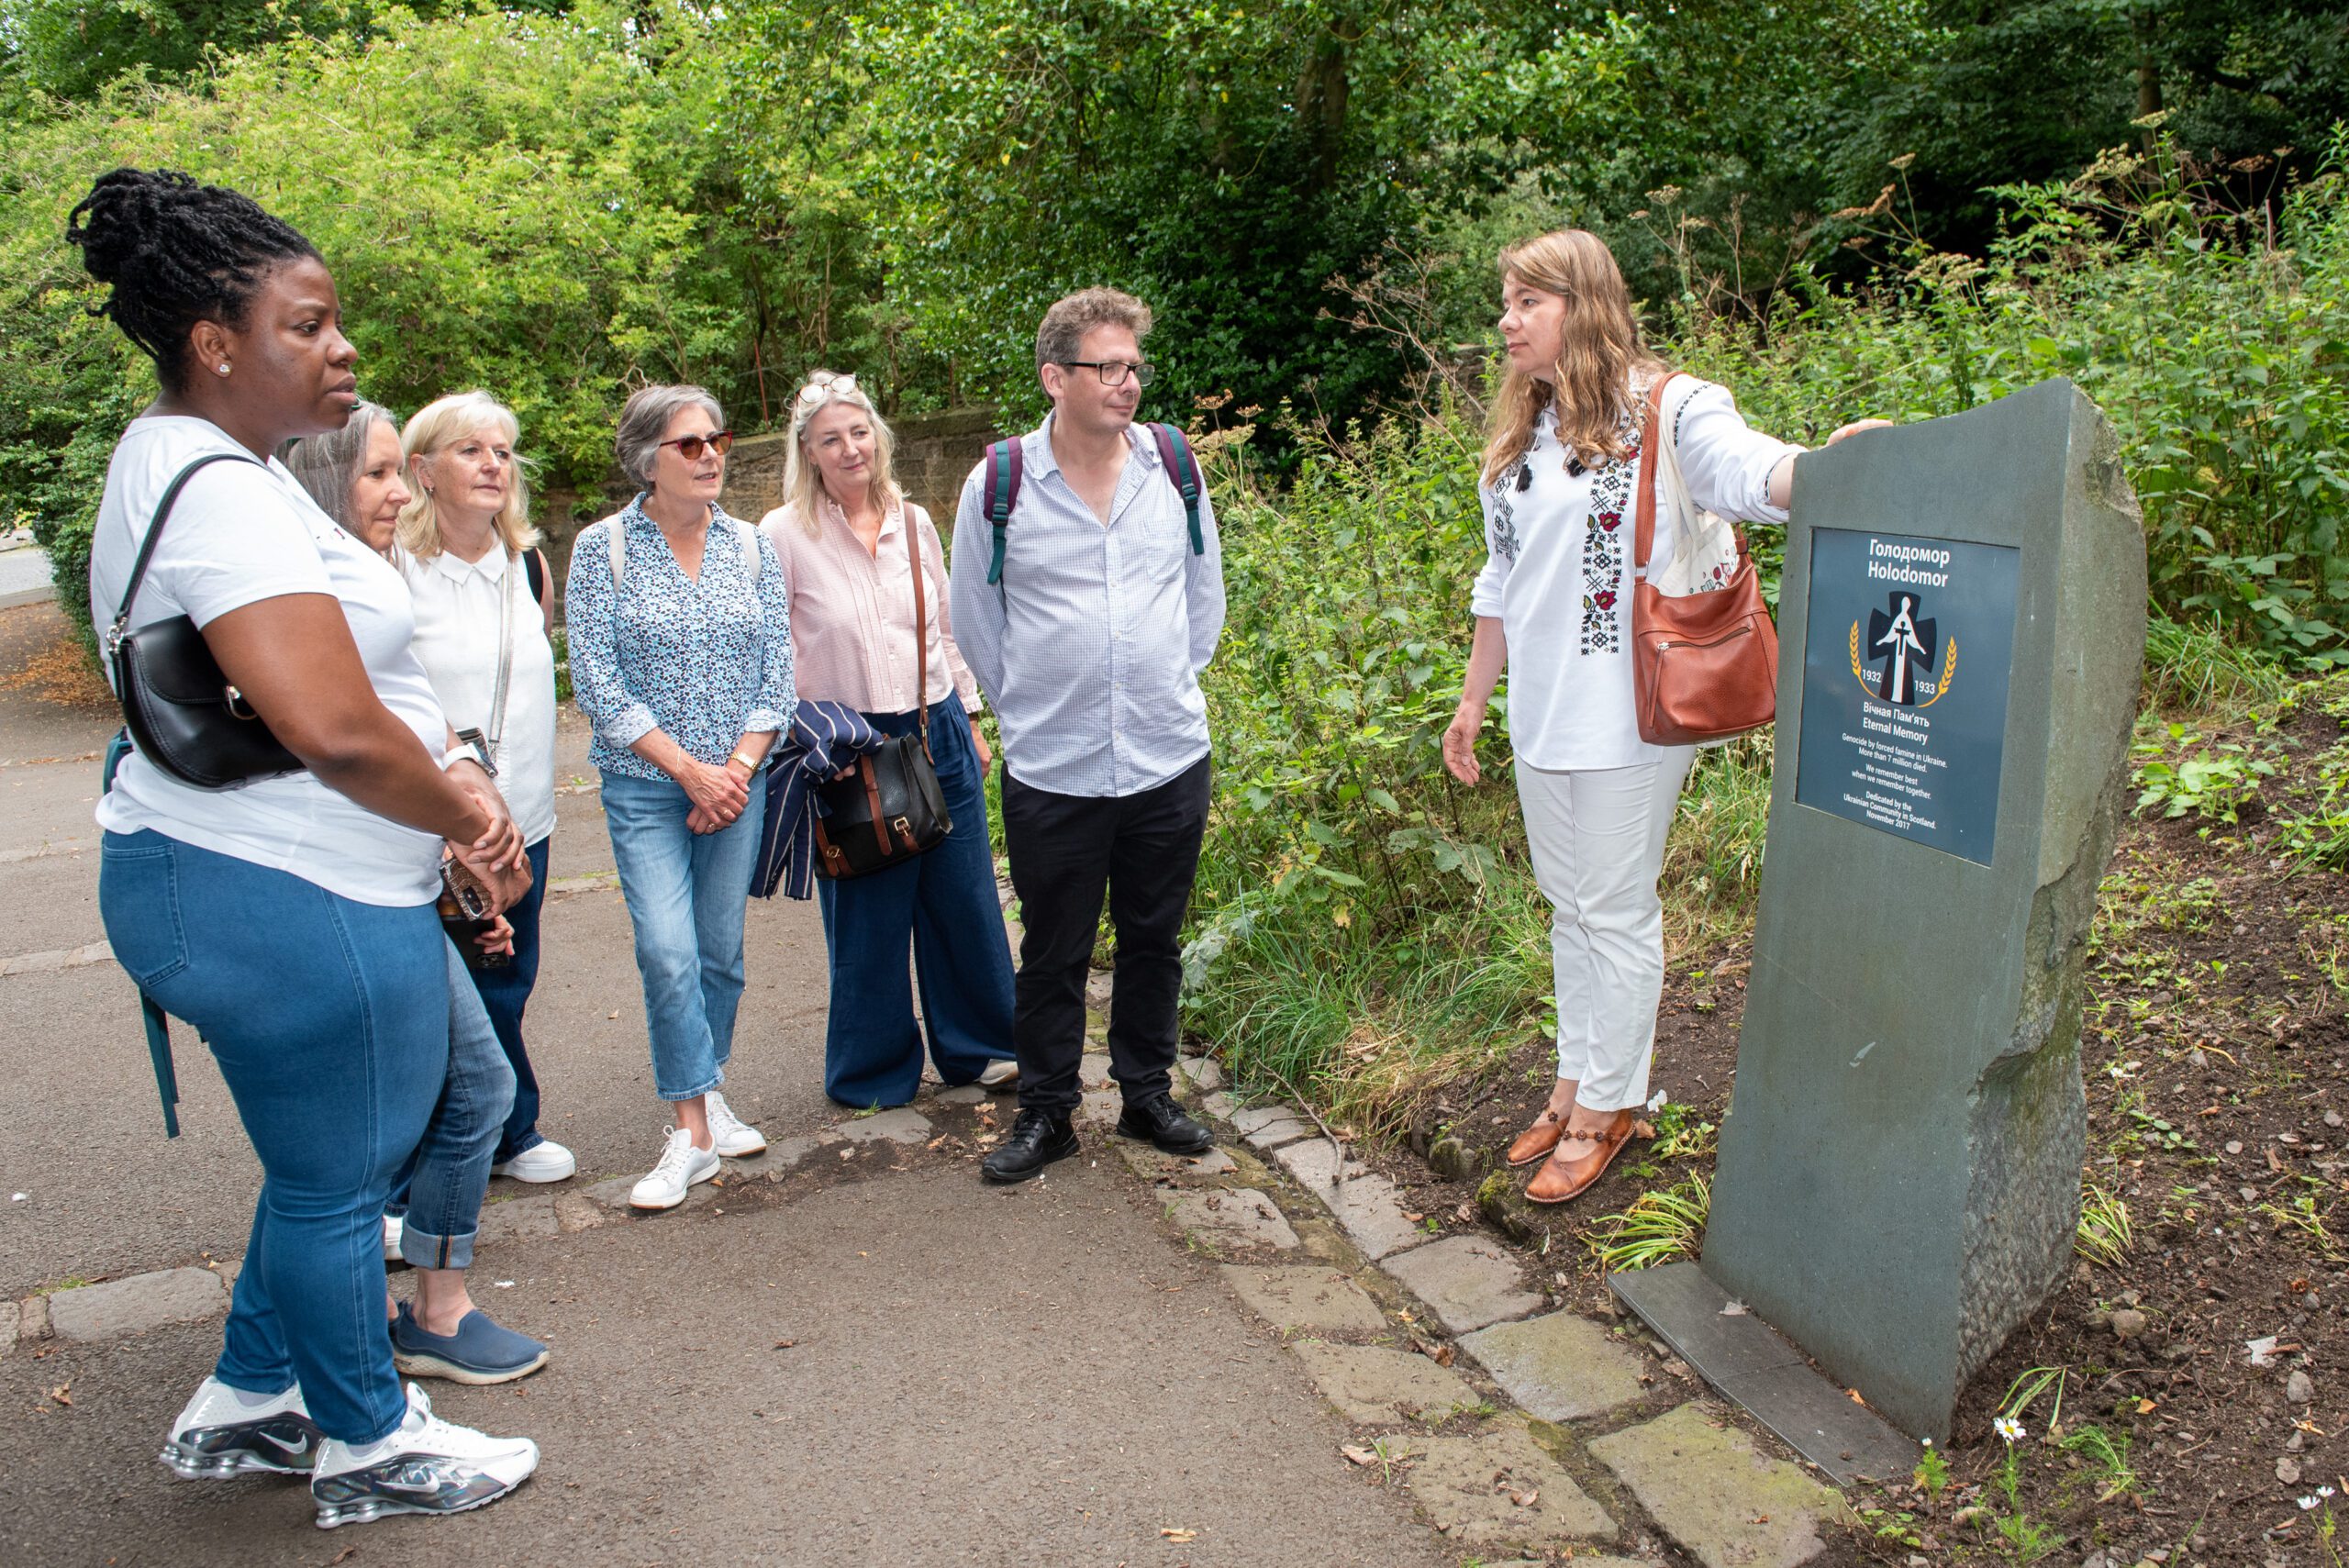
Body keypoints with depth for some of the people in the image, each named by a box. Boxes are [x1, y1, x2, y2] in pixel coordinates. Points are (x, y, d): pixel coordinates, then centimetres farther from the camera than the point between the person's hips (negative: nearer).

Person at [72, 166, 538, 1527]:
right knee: (334, 1177, 7)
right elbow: (332, 728, -31)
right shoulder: (216, 488, -21)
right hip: (291, 902, -11)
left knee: (330, 1159, 24)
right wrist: (464, 815, -14)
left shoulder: (226, 467, 12)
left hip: (253, 886, 11)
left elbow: (327, 691, 18)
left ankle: (246, 1404, 39)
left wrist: (444, 772, 2)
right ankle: (368, 1445, 27)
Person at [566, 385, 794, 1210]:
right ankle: (692, 1132, -1)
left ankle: (706, 1095, 27)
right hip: (644, 781, -3)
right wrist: (690, 770, -13)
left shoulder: (752, 547, 4)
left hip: (738, 780, 3)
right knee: (669, 953, -11)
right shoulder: (601, 549, -5)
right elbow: (598, 683, -9)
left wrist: (738, 769, -8)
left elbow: (777, 673, 4)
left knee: (721, 950, 9)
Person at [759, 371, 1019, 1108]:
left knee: (965, 896, 10)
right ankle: (874, 1070, 26)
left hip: (938, 734, 4)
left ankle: (977, 1046, 29)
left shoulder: (913, 522, 5)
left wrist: (970, 722, 16)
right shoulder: (785, 535, -7)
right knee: (867, 915, 6)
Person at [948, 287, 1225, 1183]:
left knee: (1153, 941, 15)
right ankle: (1045, 1113, 24)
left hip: (1170, 762, 2)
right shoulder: (998, 487, -5)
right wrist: (1030, 707, 7)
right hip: (1051, 772, -2)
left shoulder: (1174, 469, 2)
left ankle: (1148, 1094, 32)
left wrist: (1169, 686, 12)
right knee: (1053, 953, 9)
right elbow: (974, 619, 6)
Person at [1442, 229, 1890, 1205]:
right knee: (1567, 906, 16)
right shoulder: (1519, 438, 13)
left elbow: (1749, 469, -29)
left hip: (1627, 713, -7)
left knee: (1616, 912, 3)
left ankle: (1605, 1107, 18)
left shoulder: (1667, 411, -9)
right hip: (1541, 714, 7)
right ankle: (1576, 1079, 30)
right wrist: (1473, 699, 19)